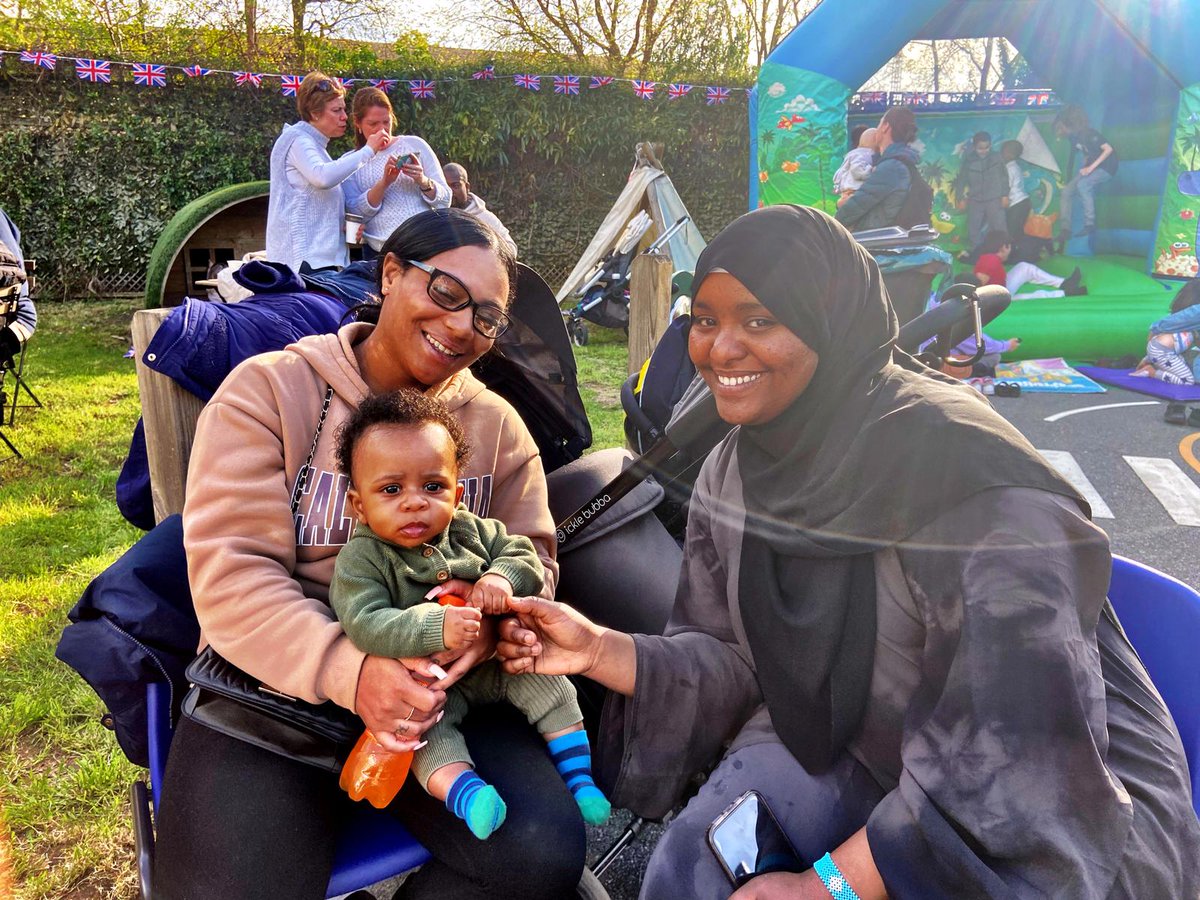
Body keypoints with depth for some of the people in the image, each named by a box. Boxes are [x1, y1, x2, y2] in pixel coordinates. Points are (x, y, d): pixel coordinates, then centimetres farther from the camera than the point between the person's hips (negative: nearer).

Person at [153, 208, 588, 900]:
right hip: (273, 687, -2)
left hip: (445, 689, 3)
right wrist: (346, 669, -26)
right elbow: (229, 572, -10)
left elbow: (533, 559, 7)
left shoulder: (498, 425, 10)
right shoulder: (267, 390, -1)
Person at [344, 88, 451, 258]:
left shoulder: (414, 145, 9)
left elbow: (445, 199, 8)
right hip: (379, 253, 0)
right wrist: (384, 183, -15)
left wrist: (423, 181, -12)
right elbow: (355, 212, -2)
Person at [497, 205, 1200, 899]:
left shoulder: (957, 460, -27)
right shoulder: (733, 472, -4)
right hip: (849, 746, 5)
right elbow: (737, 661, 1)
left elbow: (1022, 741, -28)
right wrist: (602, 651, -15)